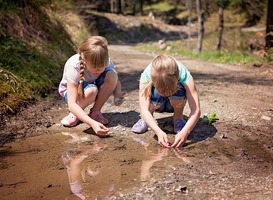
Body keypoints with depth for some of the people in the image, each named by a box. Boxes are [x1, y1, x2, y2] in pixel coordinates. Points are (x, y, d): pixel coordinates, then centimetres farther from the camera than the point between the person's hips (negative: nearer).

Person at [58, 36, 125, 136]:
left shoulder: (105, 62, -26)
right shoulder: (73, 66, -37)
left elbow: (116, 81, -8)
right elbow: (72, 104, -42)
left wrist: (117, 94, -33)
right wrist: (92, 123, -56)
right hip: (71, 89, -4)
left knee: (111, 75, -28)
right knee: (91, 91, -40)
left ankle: (95, 112, -10)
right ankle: (74, 114, -8)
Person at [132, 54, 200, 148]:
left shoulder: (184, 74, -35)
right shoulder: (146, 75, -34)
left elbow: (196, 110, -39)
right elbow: (144, 110, -39)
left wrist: (185, 132, -54)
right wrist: (159, 132, -53)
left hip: (175, 103, 0)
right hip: (157, 104, 0)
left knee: (178, 89, -35)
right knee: (156, 94, -36)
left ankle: (178, 118, -6)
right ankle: (145, 119, -5)